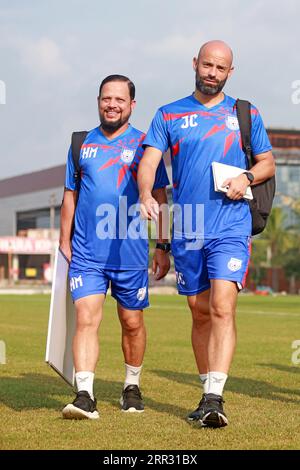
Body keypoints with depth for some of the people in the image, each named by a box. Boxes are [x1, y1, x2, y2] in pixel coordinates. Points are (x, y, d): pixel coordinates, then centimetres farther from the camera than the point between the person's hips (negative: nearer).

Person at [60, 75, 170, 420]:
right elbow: (70, 195, 16)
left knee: (132, 324, 9)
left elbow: (159, 198, 6)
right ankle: (85, 396, -15)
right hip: (86, 253, 1)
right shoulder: (82, 144, 10)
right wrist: (64, 242, 10)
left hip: (131, 253, -1)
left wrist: (163, 247, 2)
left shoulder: (145, 145, 4)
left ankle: (132, 386, 28)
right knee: (86, 319, -11)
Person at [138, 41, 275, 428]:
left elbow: (267, 163, 15)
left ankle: (214, 398, -20)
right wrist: (146, 195, -23)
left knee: (222, 308, -16)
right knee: (200, 314, 9)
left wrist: (247, 177, -8)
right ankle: (209, 394, 19)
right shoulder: (169, 115, 9)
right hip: (186, 229, 2)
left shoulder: (245, 114, 10)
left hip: (230, 227, -2)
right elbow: (148, 162, -2)